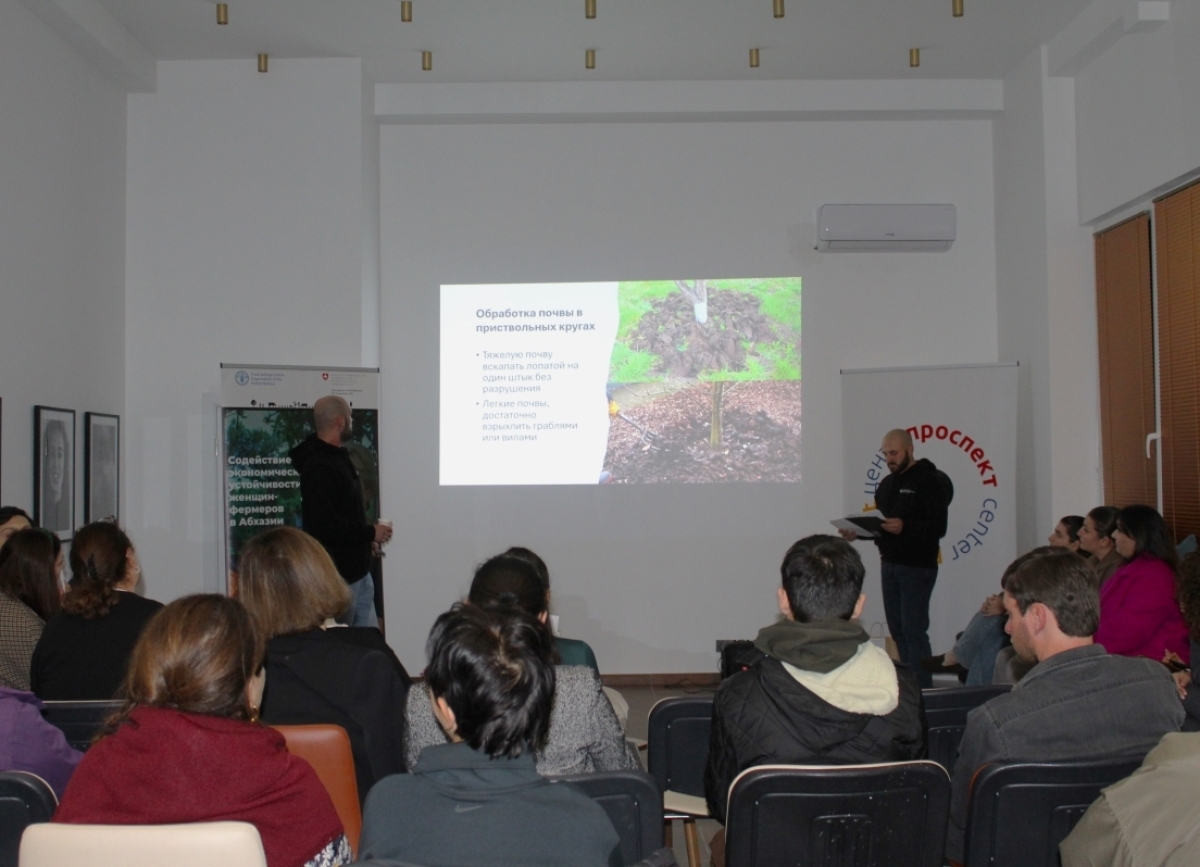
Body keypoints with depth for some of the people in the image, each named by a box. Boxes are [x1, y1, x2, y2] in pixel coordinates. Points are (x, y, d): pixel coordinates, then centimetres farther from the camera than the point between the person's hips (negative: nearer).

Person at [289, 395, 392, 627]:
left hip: (358, 569, 10)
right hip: (339, 574, -10)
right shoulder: (319, 466, -19)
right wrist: (370, 533, -17)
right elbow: (325, 525, -27)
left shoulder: (338, 458, 16)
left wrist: (366, 539, 12)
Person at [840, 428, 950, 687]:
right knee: (897, 628, 9)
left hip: (917, 566, -8)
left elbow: (938, 527, -17)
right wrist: (858, 531, 0)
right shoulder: (887, 484, 16)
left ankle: (922, 688, -4)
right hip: (889, 564, 8)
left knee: (913, 629, -9)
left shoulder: (929, 480, -8)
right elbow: (876, 524, 19)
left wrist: (905, 527, -31)